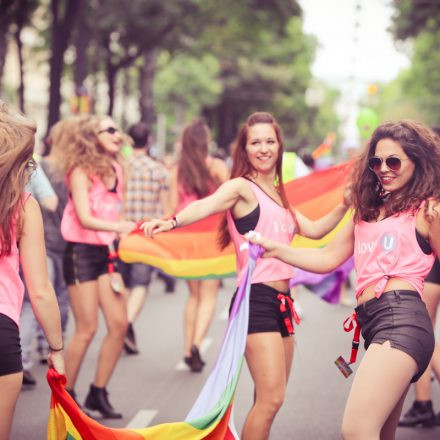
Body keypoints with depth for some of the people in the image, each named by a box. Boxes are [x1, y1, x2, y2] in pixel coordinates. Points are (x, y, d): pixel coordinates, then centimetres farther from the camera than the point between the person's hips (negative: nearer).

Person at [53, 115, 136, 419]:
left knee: (119, 324, 1)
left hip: (106, 252, 7)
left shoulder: (116, 170, 9)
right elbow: (85, 218, -20)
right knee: (87, 329, -6)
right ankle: (67, 395, 9)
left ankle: (98, 394, 13)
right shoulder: (81, 171, -11)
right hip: (82, 253, -7)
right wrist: (118, 227, -32)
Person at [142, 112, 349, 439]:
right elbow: (205, 206, -24)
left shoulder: (279, 197, 20)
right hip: (256, 298, -8)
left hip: (282, 301, 8)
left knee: (269, 400, 10)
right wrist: (172, 222, -44)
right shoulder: (241, 186, -5)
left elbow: (314, 230, 26)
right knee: (271, 398, -17)